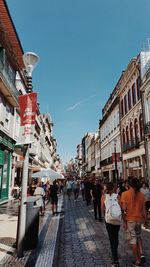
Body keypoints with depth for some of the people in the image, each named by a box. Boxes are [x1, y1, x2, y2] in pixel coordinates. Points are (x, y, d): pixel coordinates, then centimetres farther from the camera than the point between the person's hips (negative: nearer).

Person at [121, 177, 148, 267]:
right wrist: (146, 220, 13)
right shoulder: (141, 194, -5)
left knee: (133, 239, 11)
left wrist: (124, 221, -5)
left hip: (130, 220, -3)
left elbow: (124, 209, -14)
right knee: (138, 236, 27)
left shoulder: (125, 194, -14)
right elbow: (144, 209, 0)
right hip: (139, 219, 3)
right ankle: (141, 254, 16)